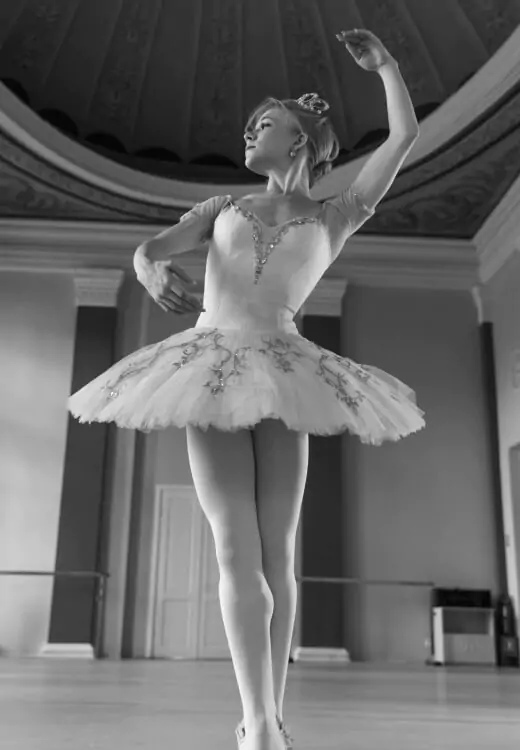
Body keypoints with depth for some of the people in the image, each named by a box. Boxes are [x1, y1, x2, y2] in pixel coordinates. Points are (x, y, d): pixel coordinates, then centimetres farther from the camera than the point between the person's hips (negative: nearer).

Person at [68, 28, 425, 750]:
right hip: (211, 371, 0)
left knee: (276, 550, -4)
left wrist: (383, 61, 25)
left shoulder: (336, 216, 17)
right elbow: (150, 247, 6)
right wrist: (153, 269, -13)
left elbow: (404, 135, 15)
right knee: (237, 547, -11)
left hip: (282, 378, 0)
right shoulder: (221, 206, 20)